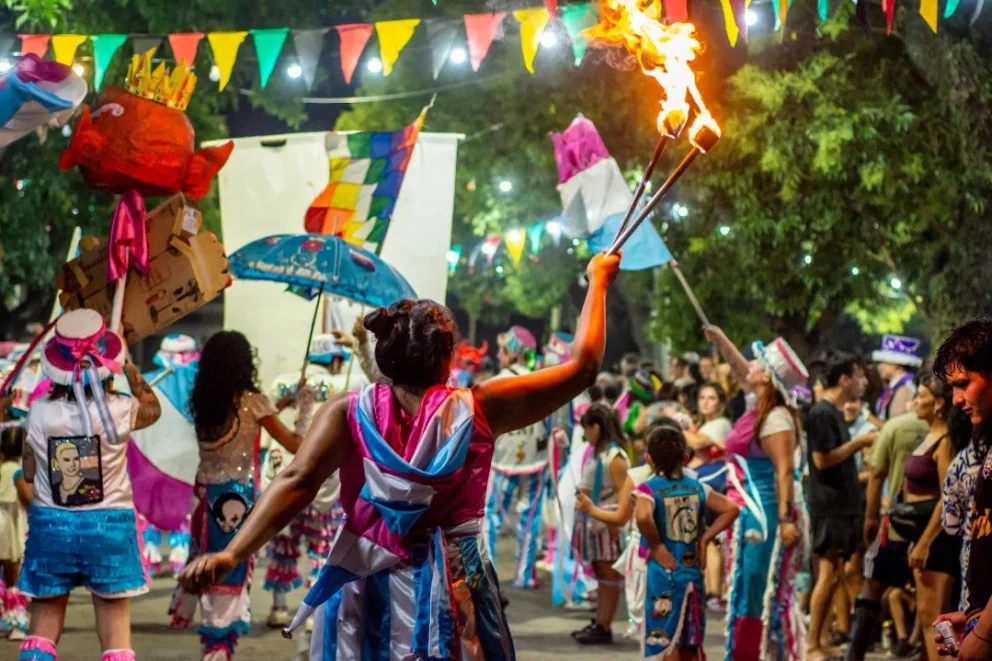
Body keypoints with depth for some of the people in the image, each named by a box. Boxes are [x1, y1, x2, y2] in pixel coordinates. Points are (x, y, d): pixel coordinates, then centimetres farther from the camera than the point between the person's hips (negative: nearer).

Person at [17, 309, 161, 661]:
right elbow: (153, 407, 13)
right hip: (108, 525, -1)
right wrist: (129, 367, 25)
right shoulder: (120, 410, -11)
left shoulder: (41, 413, -8)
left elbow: (30, 472, 4)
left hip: (51, 525, 2)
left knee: (44, 620, 12)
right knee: (115, 625, 5)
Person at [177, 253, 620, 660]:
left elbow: (297, 482, -18)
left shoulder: (348, 413, -5)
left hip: (367, 588, 1)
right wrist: (598, 281, 13)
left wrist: (232, 554, -27)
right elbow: (582, 367, 1)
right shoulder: (479, 409, -5)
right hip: (451, 588, -1)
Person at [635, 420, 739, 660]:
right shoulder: (697, 487, 4)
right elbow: (731, 509, 2)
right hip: (692, 571, 5)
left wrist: (656, 546, -16)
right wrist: (705, 538, 4)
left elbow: (643, 517, -30)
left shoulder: (649, 489, -10)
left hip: (663, 572, -5)